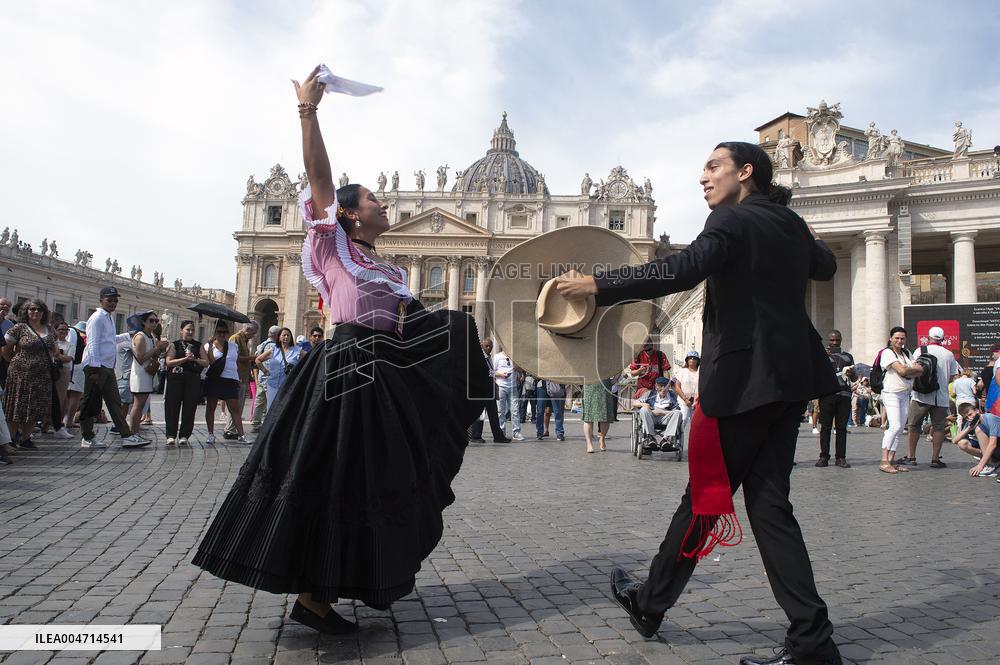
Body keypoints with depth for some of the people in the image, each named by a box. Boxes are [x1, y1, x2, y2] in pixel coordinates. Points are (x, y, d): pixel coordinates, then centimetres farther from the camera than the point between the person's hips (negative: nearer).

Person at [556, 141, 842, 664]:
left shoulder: (732, 219, -9)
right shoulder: (791, 223, 15)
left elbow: (682, 269, -26)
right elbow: (825, 266, 35)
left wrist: (598, 285, -27)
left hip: (742, 379, -8)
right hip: (790, 378, 8)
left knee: (705, 496, 3)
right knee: (768, 502, 10)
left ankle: (650, 604, 21)